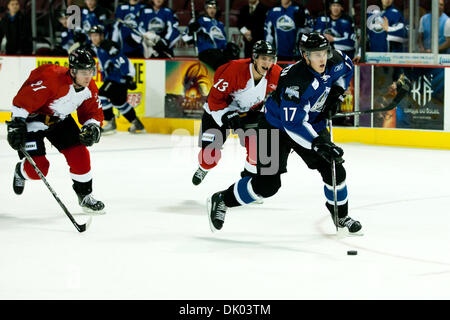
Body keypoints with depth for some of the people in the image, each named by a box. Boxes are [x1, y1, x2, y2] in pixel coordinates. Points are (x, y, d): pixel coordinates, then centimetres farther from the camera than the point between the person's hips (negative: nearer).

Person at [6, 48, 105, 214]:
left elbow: (94, 113, 2)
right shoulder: (52, 79, -35)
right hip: (32, 118, -6)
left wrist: (92, 128, -19)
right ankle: (21, 171, 27)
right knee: (38, 167, -10)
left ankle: (85, 196, 12)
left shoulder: (89, 88, -12)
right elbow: (21, 102, -31)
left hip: (60, 120, 6)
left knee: (80, 154, -6)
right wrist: (16, 127, -32)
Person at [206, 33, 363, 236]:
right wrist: (319, 144, -43)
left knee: (335, 171, -1)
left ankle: (342, 217, 22)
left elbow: (346, 68, 14)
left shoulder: (332, 62, -13)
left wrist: (336, 92, 0)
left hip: (311, 123, 7)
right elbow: (292, 124, -37)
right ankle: (221, 201, 9)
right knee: (268, 183, -12)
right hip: (276, 126, -7)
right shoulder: (295, 80, -35)